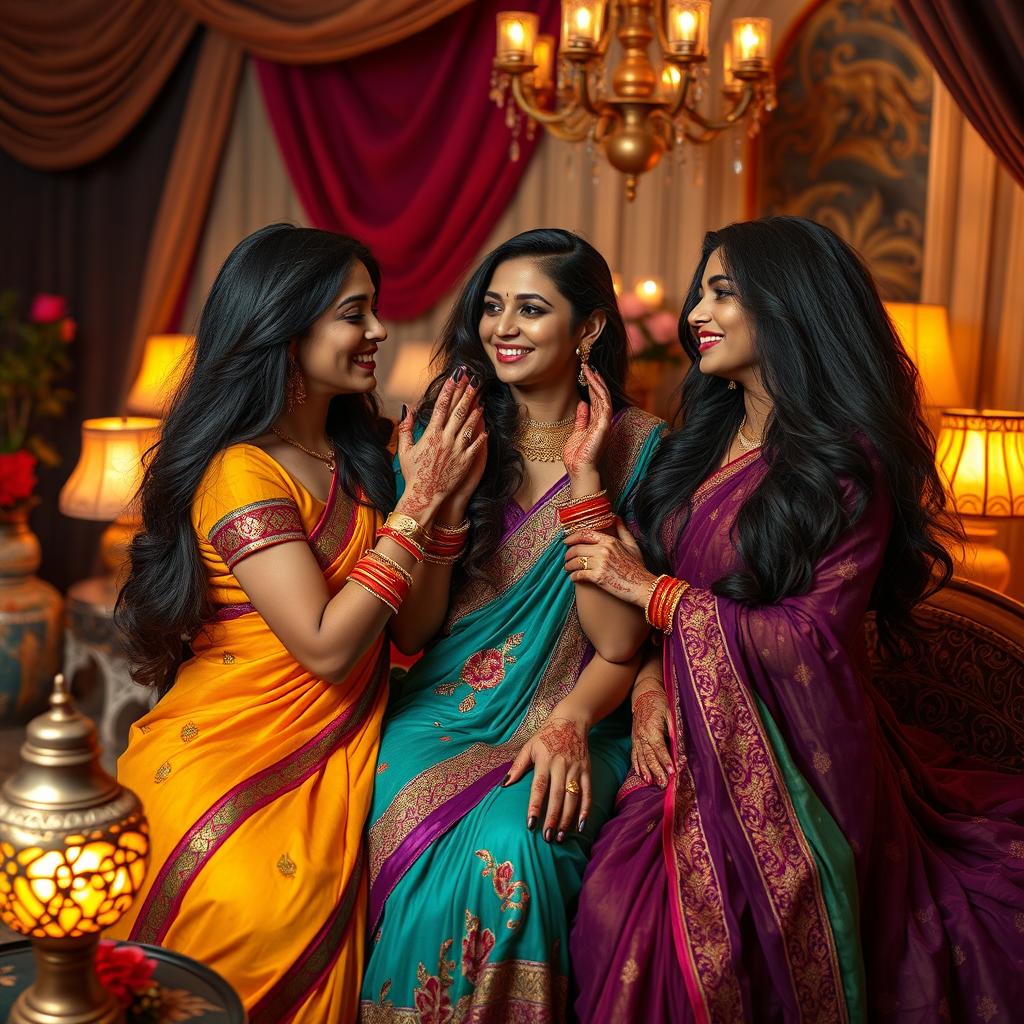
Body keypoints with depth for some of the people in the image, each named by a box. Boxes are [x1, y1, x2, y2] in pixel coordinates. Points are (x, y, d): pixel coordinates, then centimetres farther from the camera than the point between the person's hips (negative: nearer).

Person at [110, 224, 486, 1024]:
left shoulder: (358, 450, 7)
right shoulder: (241, 469, -15)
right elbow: (327, 646, -22)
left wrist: (444, 492, -3)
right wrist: (417, 502, -18)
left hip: (329, 771, 6)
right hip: (226, 769, -6)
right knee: (259, 932, -24)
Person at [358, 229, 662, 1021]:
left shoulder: (634, 445, -1)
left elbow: (619, 643, -8)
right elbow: (411, 631, -2)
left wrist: (586, 479, -17)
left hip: (572, 727, -1)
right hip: (442, 715, 2)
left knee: (512, 845, -30)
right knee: (422, 844, -28)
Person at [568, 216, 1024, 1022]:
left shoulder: (851, 464, -10)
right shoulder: (703, 443, 11)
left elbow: (810, 642, -15)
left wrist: (650, 588, -11)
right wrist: (647, 686, -6)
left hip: (786, 759, -5)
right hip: (688, 740, 5)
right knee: (616, 919, -9)